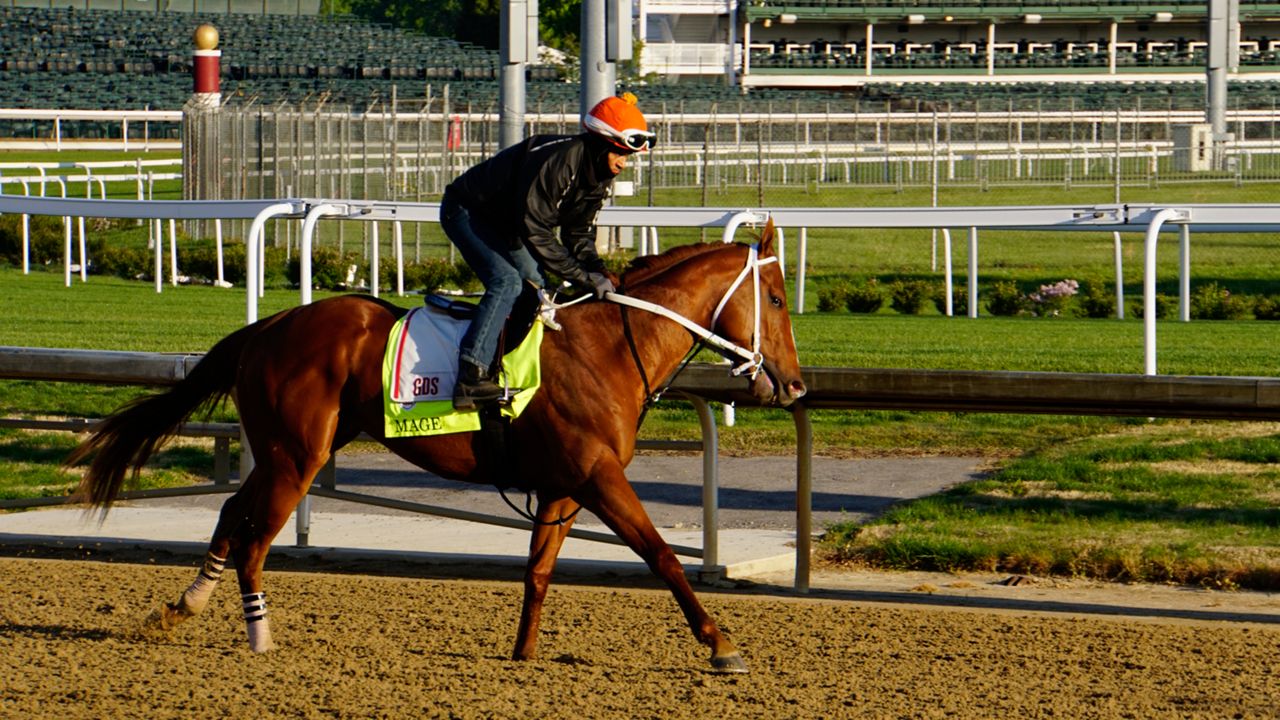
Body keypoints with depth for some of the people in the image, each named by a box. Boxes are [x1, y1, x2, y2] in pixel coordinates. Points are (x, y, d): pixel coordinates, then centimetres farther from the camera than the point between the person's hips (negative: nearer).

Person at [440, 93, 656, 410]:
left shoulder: (599, 176, -5)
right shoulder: (557, 159, -34)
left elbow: (579, 235, 2)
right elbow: (535, 232, -34)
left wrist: (597, 272, -17)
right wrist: (582, 277, -33)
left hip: (504, 225, 10)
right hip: (467, 212, -10)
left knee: (536, 289, 7)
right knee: (507, 281, -26)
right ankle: (470, 379, -34)